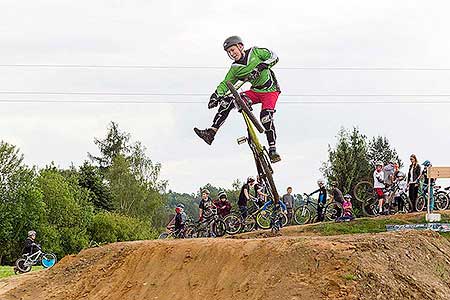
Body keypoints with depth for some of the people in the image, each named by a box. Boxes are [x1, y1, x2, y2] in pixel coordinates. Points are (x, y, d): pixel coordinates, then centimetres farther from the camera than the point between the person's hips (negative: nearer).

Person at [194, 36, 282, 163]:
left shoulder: (255, 52, -6)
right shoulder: (235, 68, 4)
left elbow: (274, 57, -13)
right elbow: (225, 83, 2)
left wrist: (261, 66, -28)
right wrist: (216, 95, -15)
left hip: (270, 90, -4)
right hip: (255, 91, 4)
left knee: (266, 117, -29)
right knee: (227, 102, -15)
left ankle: (273, 150, -22)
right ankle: (211, 133, -21)